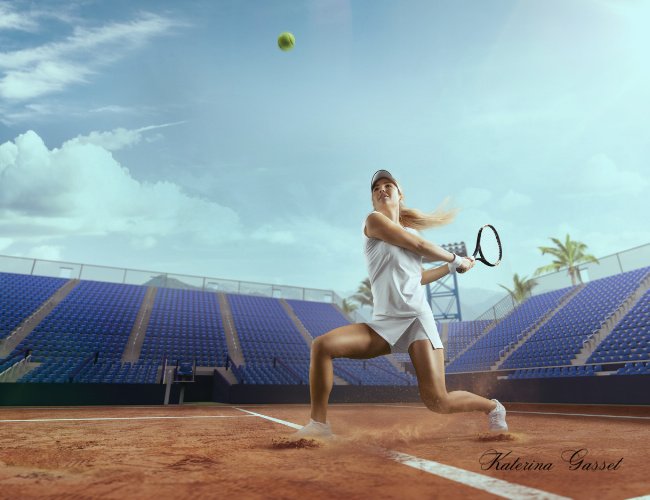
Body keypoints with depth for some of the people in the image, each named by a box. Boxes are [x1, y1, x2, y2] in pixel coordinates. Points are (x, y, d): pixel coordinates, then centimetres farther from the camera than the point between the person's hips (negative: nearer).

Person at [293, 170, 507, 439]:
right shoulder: (374, 220, 2)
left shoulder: (412, 230, 17)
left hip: (417, 318, 2)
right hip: (383, 323, -2)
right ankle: (319, 424, -8)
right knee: (322, 345, -24)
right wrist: (455, 259, 9)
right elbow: (420, 246, -5)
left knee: (438, 401, -9)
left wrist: (453, 266, 27)